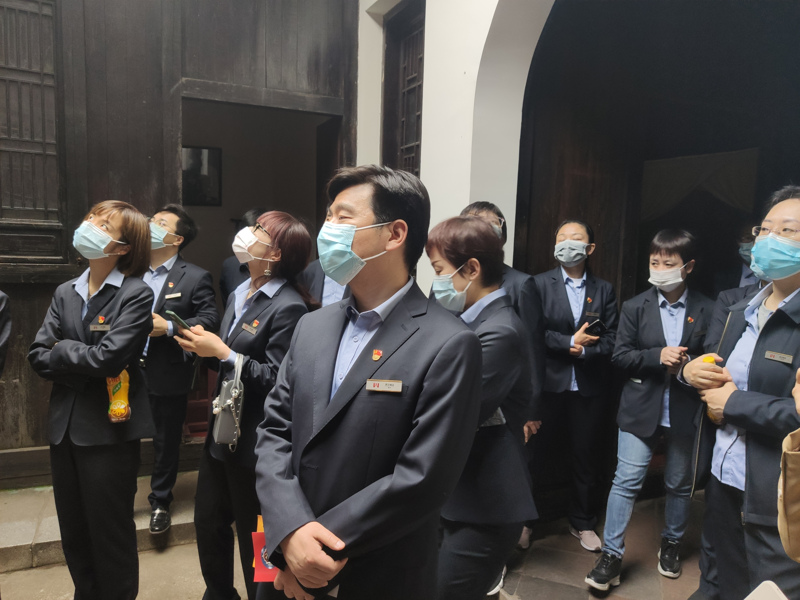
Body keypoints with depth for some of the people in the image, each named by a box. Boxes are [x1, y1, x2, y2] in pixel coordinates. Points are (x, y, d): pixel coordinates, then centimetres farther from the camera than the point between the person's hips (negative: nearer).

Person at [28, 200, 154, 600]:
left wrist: (60, 350, -7)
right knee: (74, 534, 18)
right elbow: (38, 357, 1)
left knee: (110, 533, 7)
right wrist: (86, 367, -12)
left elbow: (108, 357, -21)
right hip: (65, 428, 6)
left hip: (109, 429, -6)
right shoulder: (65, 293, 9)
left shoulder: (136, 295, -11)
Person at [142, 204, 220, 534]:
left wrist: (168, 327, -22)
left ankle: (160, 502, 32)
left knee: (166, 443, 12)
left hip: (167, 377, -3)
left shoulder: (196, 278, -6)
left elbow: (210, 320, -14)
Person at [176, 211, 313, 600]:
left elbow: (276, 380, -24)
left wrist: (223, 352, -23)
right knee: (208, 522, 20)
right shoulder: (239, 295, 9)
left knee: (254, 537, 10)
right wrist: (204, 346, -3)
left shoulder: (288, 306, -19)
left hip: (254, 442, -8)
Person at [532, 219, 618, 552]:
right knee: (537, 452, 7)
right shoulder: (540, 284, 1)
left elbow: (611, 340, 0)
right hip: (549, 383, -2)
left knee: (586, 455, 13)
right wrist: (569, 342, -15)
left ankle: (583, 522, 31)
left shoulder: (604, 290, 8)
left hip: (589, 387, 2)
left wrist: (583, 351, -15)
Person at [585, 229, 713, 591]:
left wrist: (689, 366, -16)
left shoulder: (706, 311, -2)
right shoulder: (635, 308, -1)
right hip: (642, 409, 0)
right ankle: (611, 554, 8)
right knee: (626, 481, -2)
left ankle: (672, 543, 40)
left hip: (686, 411, 1)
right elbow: (620, 357, -3)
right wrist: (658, 356, -18)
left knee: (680, 483, 16)